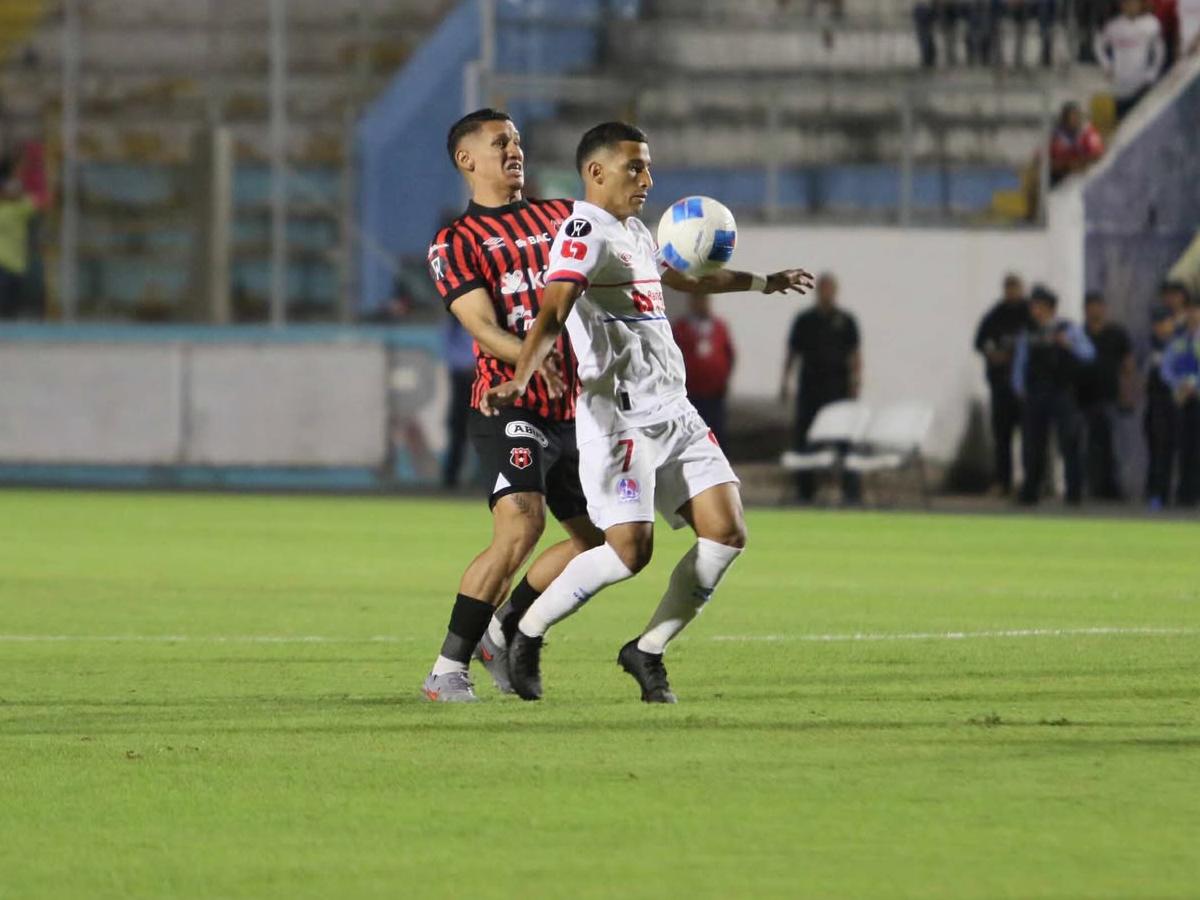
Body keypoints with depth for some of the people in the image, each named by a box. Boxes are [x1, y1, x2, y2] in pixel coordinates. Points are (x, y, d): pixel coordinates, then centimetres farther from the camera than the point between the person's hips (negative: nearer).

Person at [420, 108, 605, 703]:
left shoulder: (560, 217, 16)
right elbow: (484, 328, -14)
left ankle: (502, 632, 24)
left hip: (572, 409, 7)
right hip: (509, 404, -7)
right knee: (520, 526, -24)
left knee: (598, 538, 7)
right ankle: (447, 670, -19)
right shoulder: (456, 242, -2)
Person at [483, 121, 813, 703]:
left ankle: (647, 652, 10)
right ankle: (527, 635, 5)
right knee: (629, 550, -16)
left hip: (673, 411, 9)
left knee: (726, 533, -2)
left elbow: (683, 280, 41)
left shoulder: (634, 232, 21)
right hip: (620, 415, -9)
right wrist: (520, 379, -41)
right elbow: (551, 313, -24)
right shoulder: (585, 231, -9)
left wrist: (764, 283, 51)